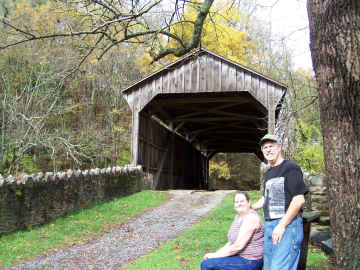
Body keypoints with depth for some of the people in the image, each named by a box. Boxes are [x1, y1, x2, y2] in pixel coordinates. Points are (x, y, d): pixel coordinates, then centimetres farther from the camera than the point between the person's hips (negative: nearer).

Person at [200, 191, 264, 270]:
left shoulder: (251, 217, -18)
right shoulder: (238, 217, 11)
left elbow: (238, 246, -22)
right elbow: (231, 243, 13)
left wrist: (216, 255, -14)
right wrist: (216, 253, -1)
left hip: (250, 262, -9)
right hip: (239, 256, 9)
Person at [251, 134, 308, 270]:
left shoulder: (291, 167, -8)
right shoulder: (268, 173, 19)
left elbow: (299, 200, -16)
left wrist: (282, 225, -18)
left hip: (288, 225, -8)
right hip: (269, 226, 8)